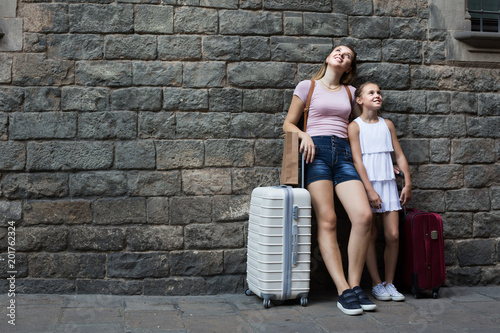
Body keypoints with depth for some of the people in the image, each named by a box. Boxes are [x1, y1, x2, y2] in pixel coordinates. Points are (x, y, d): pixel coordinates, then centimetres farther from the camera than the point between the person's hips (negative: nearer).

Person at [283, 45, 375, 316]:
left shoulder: (349, 91, 21)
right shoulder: (307, 86, 11)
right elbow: (289, 124, 11)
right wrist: (305, 136, -8)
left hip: (343, 154, 3)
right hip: (316, 151, -3)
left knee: (363, 215, -17)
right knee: (327, 221, -14)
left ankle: (355, 285, -8)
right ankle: (343, 291, -15)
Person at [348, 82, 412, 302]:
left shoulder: (387, 124, 11)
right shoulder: (355, 126, -2)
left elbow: (399, 155, 13)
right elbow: (357, 159, -8)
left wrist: (408, 184, 5)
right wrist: (369, 189, -15)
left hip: (388, 183, 4)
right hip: (366, 185, -4)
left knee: (393, 235, -1)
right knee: (371, 236, 0)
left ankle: (389, 283, 12)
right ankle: (377, 284, 11)